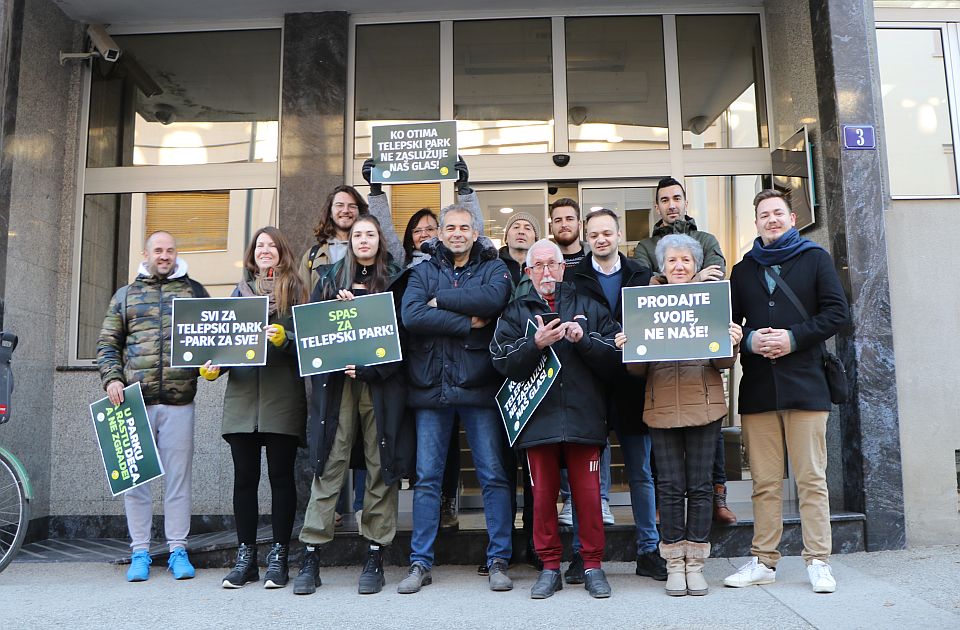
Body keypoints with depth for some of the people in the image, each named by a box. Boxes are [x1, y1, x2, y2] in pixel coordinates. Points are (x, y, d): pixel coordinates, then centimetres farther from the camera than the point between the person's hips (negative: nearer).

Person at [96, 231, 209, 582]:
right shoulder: (125, 295, 14)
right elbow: (107, 343, 12)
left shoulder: (194, 292, 12)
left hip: (179, 400, -1)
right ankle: (140, 552, 16)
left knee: (178, 476, 2)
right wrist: (111, 378, -3)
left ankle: (178, 550, 12)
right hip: (135, 399, 1)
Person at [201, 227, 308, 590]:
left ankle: (279, 556, 10)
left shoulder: (295, 290, 7)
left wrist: (284, 338, -20)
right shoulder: (240, 291, 17)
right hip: (242, 394, 3)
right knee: (245, 476, 5)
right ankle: (245, 556, 15)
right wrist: (211, 367, 1)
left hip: (282, 397, -3)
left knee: (281, 475, 1)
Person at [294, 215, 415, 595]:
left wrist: (369, 368, -12)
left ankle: (375, 557, 10)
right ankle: (311, 556, 6)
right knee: (328, 465, -1)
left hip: (381, 382, -1)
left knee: (380, 466, 1)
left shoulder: (395, 278, 8)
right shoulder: (332, 278, 16)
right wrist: (337, 307, -6)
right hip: (336, 380, 1)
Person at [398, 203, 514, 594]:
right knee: (426, 477, 6)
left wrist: (440, 300, -9)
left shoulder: (493, 268, 9)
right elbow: (410, 315, -7)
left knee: (493, 474, 2)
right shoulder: (423, 272, 12)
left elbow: (494, 298, -16)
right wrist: (467, 323, -11)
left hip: (478, 385, -1)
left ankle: (498, 561, 15)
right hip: (431, 386, 2)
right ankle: (420, 564, 16)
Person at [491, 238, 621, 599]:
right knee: (543, 495, 7)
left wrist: (583, 340, -12)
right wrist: (536, 344, -16)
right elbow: (503, 362, -3)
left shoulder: (588, 307, 12)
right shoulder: (516, 312, 12)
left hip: (583, 417, 0)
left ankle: (592, 565, 19)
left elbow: (614, 356, 2)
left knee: (588, 495, 3)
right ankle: (550, 567, 21)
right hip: (538, 417, 1)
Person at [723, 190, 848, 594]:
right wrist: (750, 340, -7)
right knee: (764, 482, 6)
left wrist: (793, 337, -11)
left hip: (805, 384, -2)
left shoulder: (815, 258, 9)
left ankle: (818, 561, 9)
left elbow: (836, 311, 0)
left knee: (812, 480, 1)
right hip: (757, 389, 3)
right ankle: (764, 561, 13)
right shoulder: (742, 271, 17)